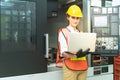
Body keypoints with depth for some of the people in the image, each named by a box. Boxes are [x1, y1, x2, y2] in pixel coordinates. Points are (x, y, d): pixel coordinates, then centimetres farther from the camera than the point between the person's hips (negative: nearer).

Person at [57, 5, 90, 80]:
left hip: (83, 66, 5)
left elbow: (85, 48, 15)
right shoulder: (63, 31, -1)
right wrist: (76, 55, -27)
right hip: (70, 66, -5)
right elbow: (63, 53, -10)